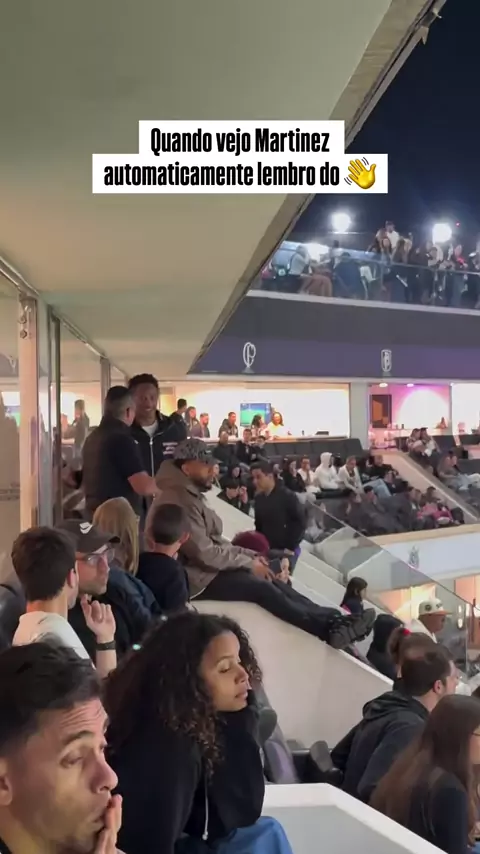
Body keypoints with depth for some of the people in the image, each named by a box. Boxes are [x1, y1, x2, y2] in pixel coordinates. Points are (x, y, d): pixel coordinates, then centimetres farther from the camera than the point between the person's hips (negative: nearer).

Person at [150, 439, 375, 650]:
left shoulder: (190, 495, 13)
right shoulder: (179, 501, -22)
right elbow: (205, 553, -24)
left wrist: (249, 555, 3)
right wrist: (248, 563, -13)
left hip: (208, 569, 10)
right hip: (198, 578, -10)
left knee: (269, 580, -3)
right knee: (262, 589, -20)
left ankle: (332, 620, -9)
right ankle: (329, 628, -18)